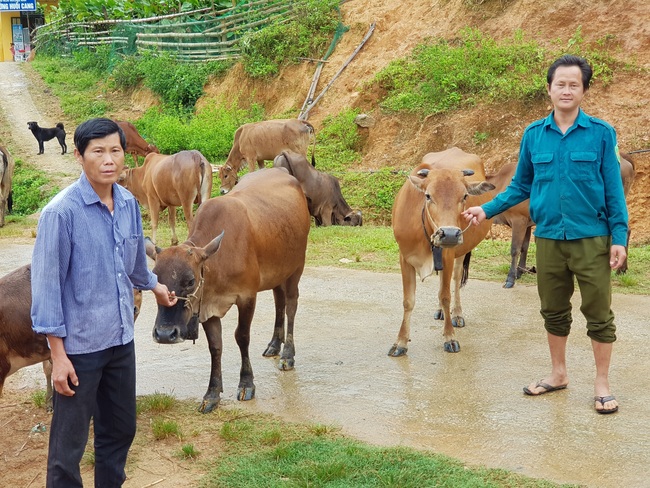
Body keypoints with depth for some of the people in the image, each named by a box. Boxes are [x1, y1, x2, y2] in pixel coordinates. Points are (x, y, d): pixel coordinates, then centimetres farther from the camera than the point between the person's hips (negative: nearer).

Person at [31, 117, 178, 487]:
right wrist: (58, 355, -15)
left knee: (121, 430, 18)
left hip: (122, 339, 6)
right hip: (79, 346, -6)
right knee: (69, 444, 5)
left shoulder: (129, 204, 2)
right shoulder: (61, 212, -17)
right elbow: (47, 284, -14)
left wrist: (154, 285, 39)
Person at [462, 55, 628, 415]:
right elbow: (521, 186, 12)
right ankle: (558, 375, 32)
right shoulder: (533, 135, 4)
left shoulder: (601, 133, -4)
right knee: (554, 311, 15)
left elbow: (614, 190, -3)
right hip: (548, 239, 3)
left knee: (598, 312, 3)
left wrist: (619, 238, -7)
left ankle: (602, 385, 17)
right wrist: (487, 210, 3)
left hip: (591, 239, -3)